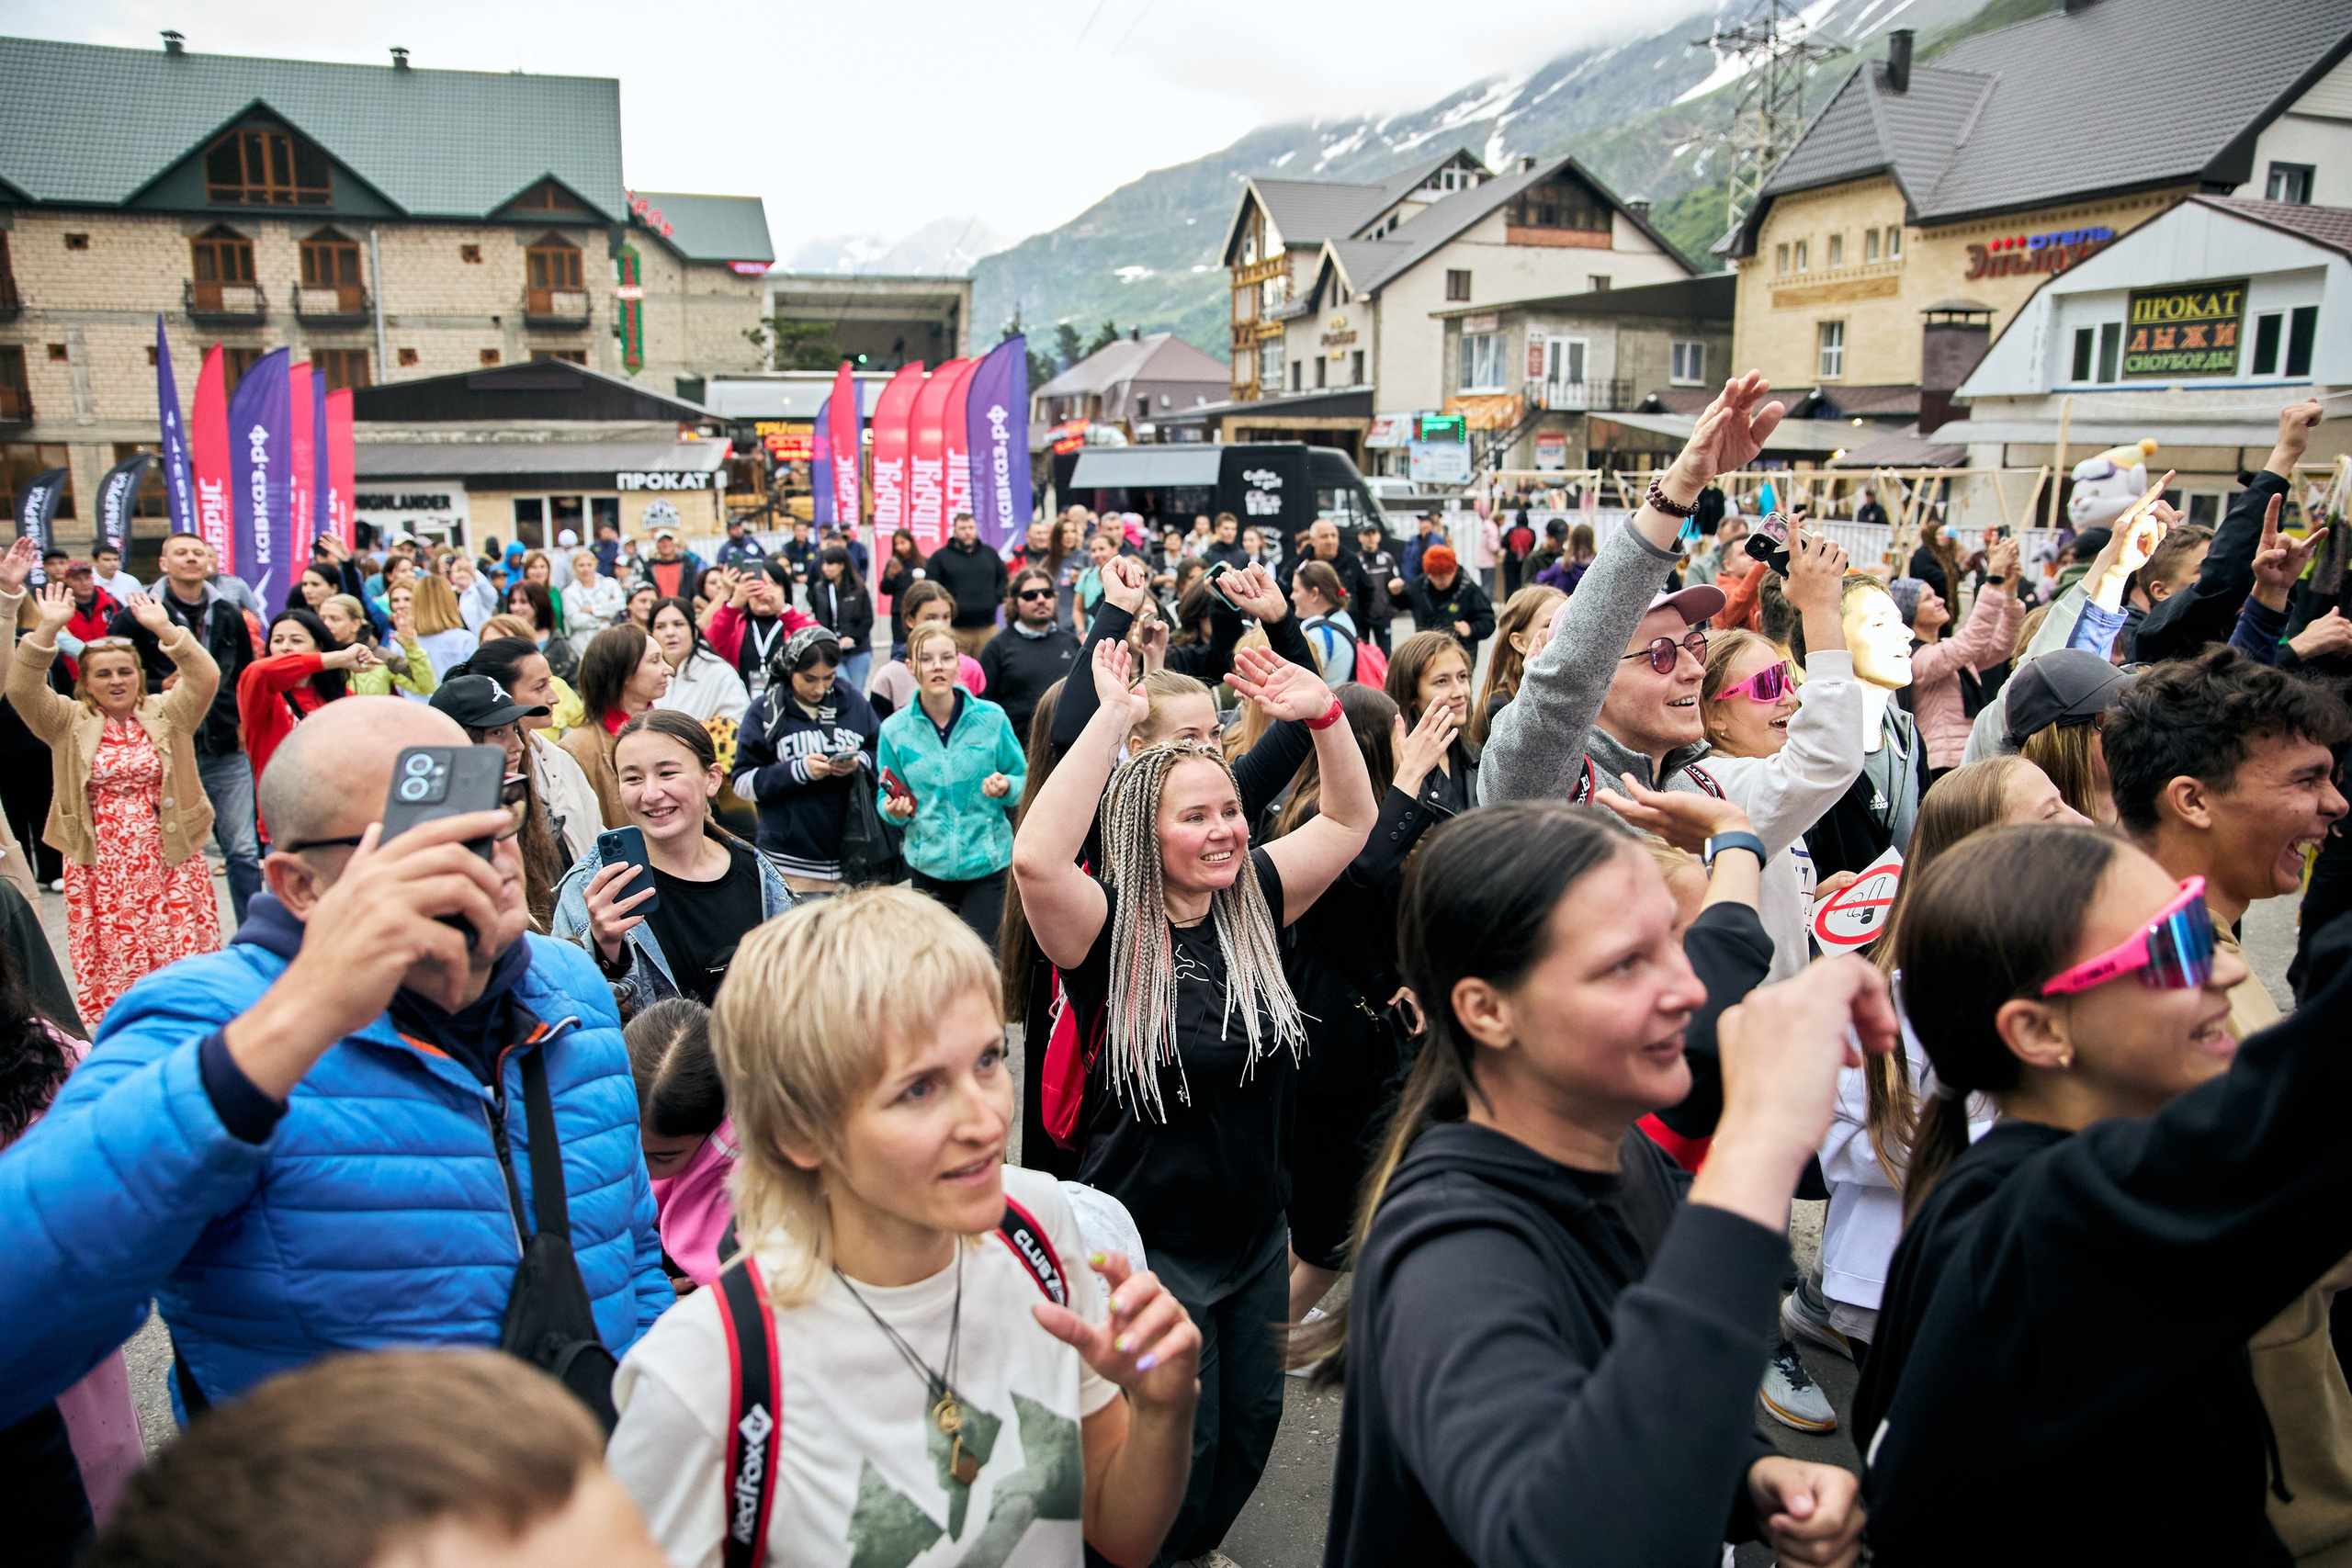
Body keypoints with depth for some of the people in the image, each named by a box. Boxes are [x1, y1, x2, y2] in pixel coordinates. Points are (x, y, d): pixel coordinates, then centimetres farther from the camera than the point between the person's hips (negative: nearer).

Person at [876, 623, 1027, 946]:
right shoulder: (895, 729, 0)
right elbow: (886, 801, 9)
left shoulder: (991, 717, -4)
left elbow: (1023, 780, 4)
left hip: (987, 863, -1)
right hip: (928, 867, 2)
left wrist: (1005, 786, -18)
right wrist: (893, 809, -13)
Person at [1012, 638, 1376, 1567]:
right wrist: (1112, 721, -37)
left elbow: (1352, 818, 0)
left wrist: (1322, 714, -16)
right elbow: (1035, 856, -39)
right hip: (1151, 1239, -5)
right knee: (1180, 1442, 10)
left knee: (1251, 1420, 22)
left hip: (1255, 1229, 6)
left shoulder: (1254, 904, -4)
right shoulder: (1110, 931, -19)